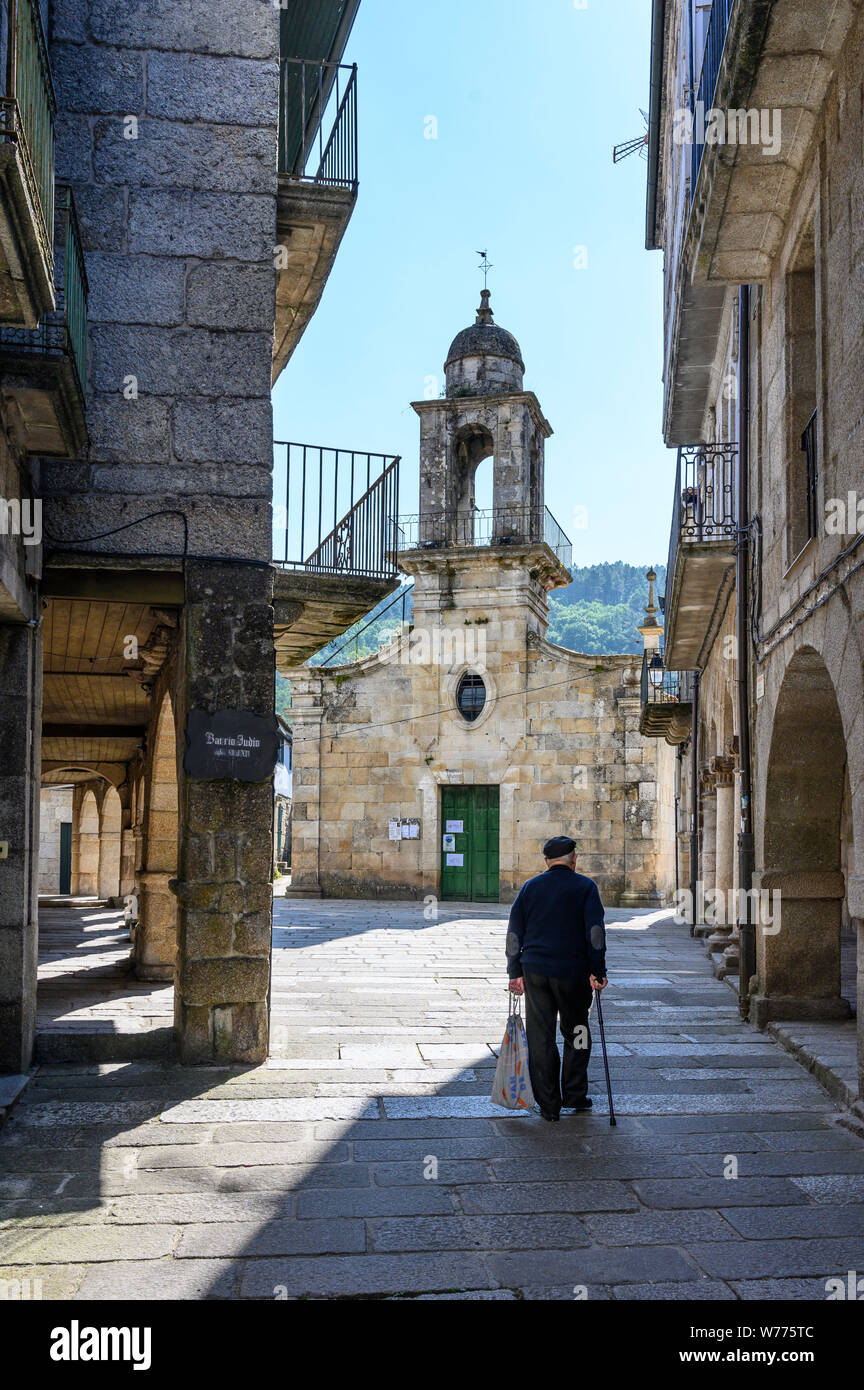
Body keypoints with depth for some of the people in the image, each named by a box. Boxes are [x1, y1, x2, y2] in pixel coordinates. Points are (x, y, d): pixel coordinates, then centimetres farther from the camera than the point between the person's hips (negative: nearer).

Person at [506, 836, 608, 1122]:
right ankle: (573, 1098, 18)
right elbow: (595, 931, -8)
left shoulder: (530, 887, 9)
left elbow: (514, 932, 8)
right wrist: (597, 971, -6)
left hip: (534, 972, 2)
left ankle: (548, 1105, 8)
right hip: (573, 972, -2)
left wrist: (515, 972, 11)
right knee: (576, 1034, 14)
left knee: (540, 1037, 6)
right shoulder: (585, 887, 0)